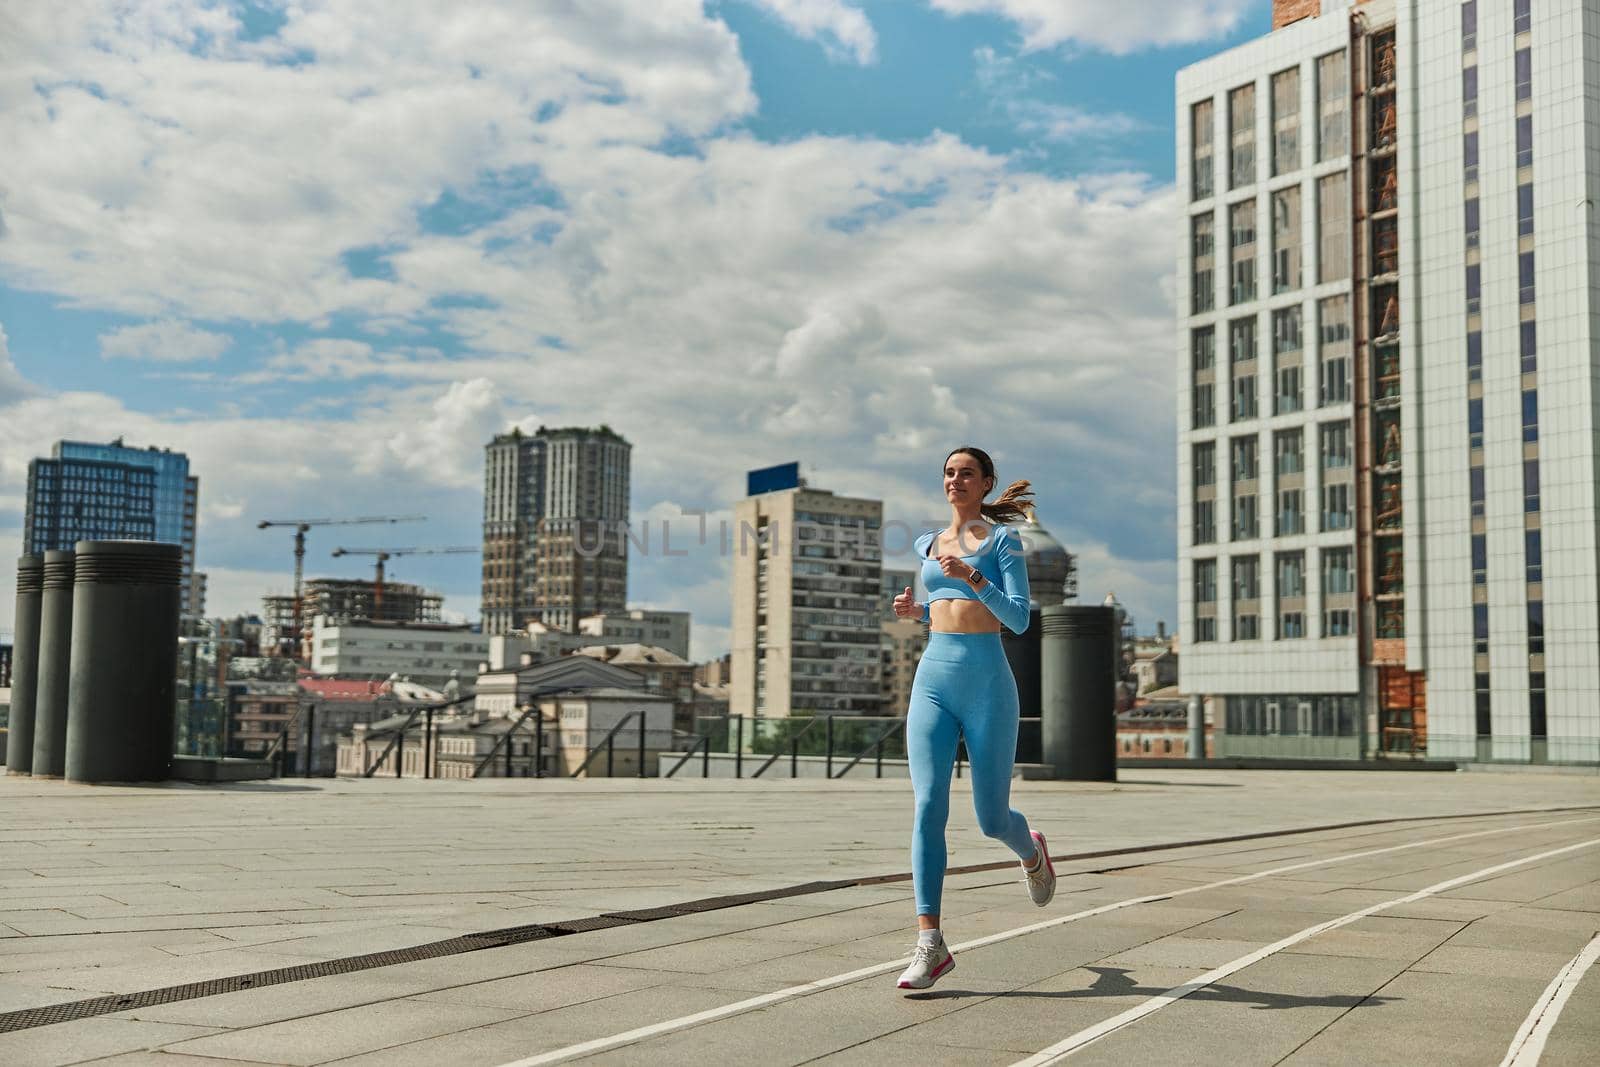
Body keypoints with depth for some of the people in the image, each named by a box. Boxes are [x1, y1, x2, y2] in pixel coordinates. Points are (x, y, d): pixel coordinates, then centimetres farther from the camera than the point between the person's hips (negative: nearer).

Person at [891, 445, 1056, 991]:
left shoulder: (1003, 539, 1)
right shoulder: (926, 544, 16)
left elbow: (1019, 619, -8)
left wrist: (973, 577, -22)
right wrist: (915, 610, 10)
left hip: (987, 684, -4)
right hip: (932, 680, 4)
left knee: (992, 819, 4)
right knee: (928, 807, -12)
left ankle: (1032, 851, 42)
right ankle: (930, 943, -13)